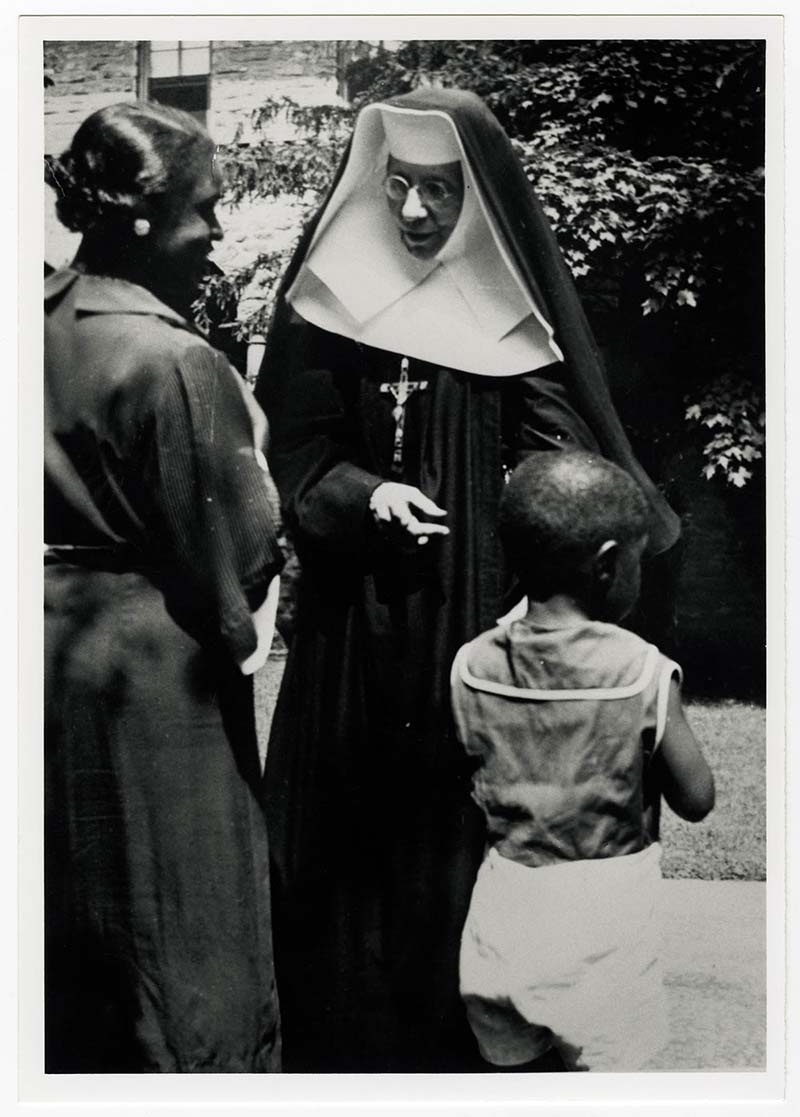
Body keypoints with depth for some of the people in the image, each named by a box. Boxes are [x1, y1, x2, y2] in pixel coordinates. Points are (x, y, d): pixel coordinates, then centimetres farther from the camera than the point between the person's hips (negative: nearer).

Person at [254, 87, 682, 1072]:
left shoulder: (511, 309, -1)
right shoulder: (328, 295, 2)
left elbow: (563, 467, -6)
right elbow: (296, 455, 1)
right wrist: (366, 495, -18)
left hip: (479, 614, -1)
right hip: (352, 619, 2)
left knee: (461, 833, 3)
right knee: (349, 833, 6)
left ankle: (461, 1043, 21)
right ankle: (337, 1037, 24)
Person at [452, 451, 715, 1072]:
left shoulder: (472, 666, -8)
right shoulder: (644, 672, -17)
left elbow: (478, 777, 5)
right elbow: (696, 802, -8)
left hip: (505, 908, 3)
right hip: (606, 913, -3)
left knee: (509, 1065, 21)